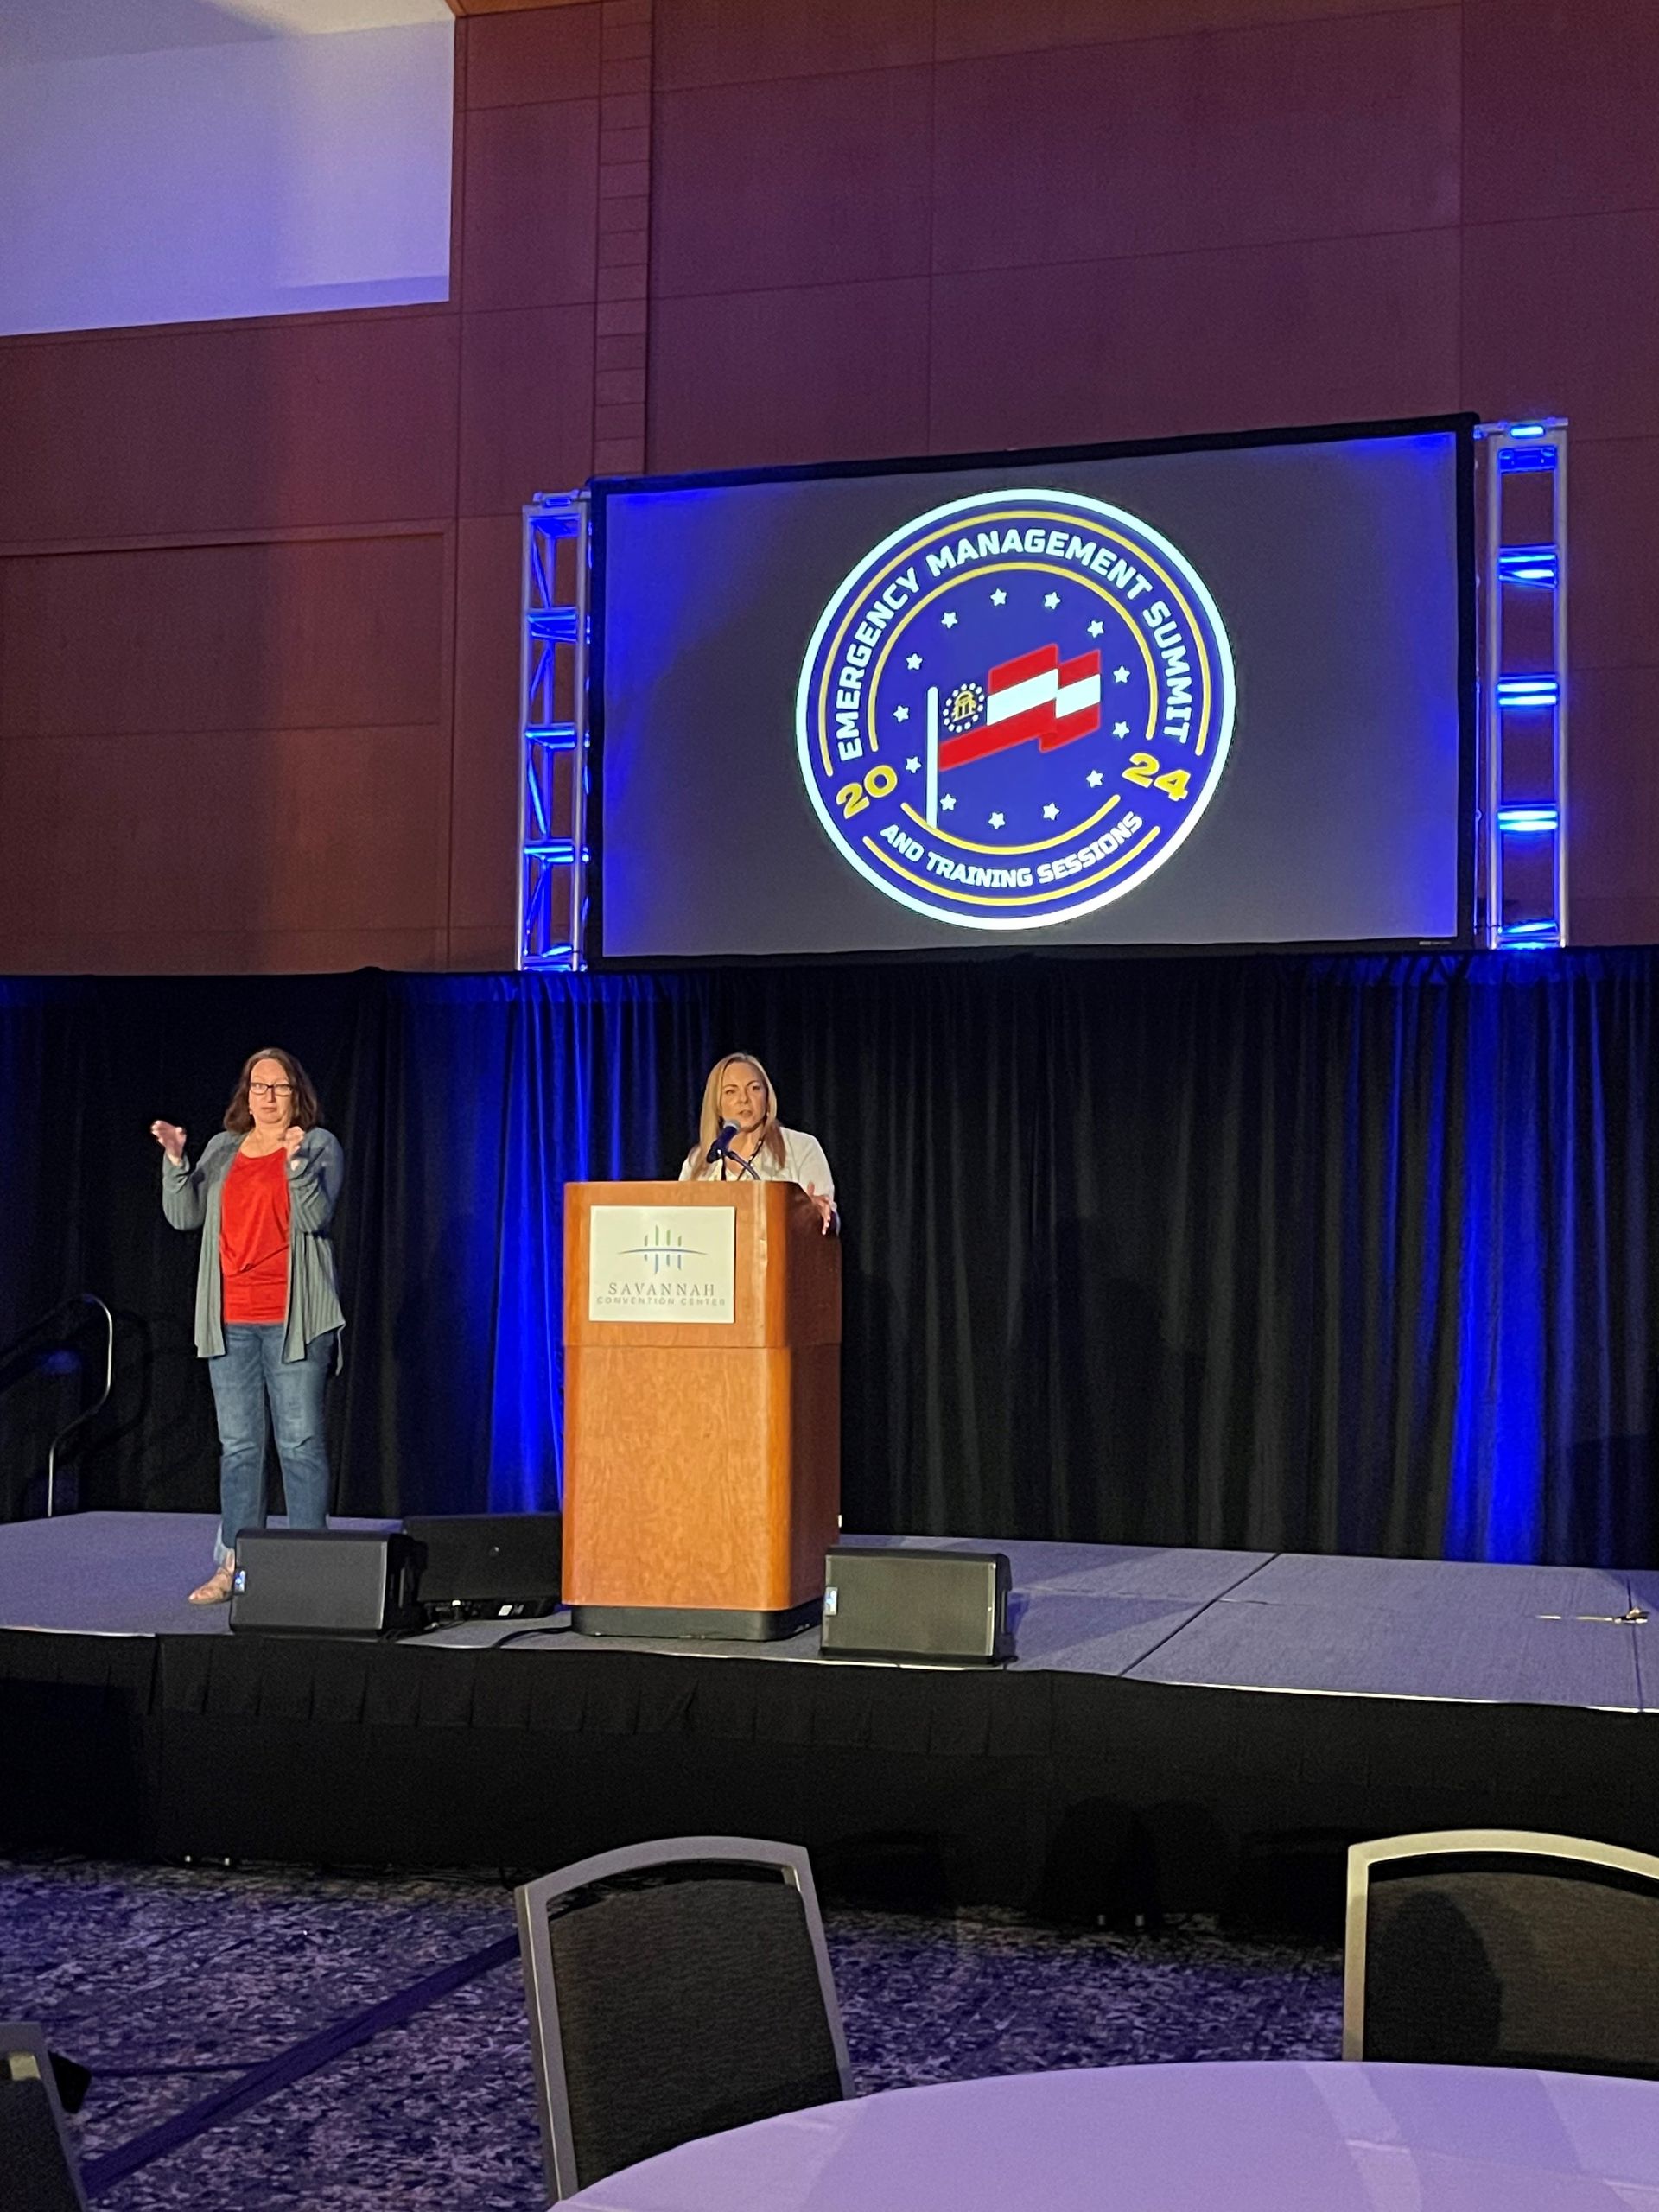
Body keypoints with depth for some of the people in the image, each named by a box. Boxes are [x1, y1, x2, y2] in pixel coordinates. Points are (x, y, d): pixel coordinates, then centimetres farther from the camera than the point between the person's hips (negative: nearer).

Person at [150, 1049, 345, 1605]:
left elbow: (317, 1217, -9)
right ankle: (233, 1566, 11)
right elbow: (184, 1216, 8)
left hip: (293, 1321, -4)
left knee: (301, 1442, -6)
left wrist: (297, 1163, -24)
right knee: (238, 1447, 7)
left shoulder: (320, 1145, 3)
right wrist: (175, 1162, -7)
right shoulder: (223, 1149, 15)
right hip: (230, 1322, 4)